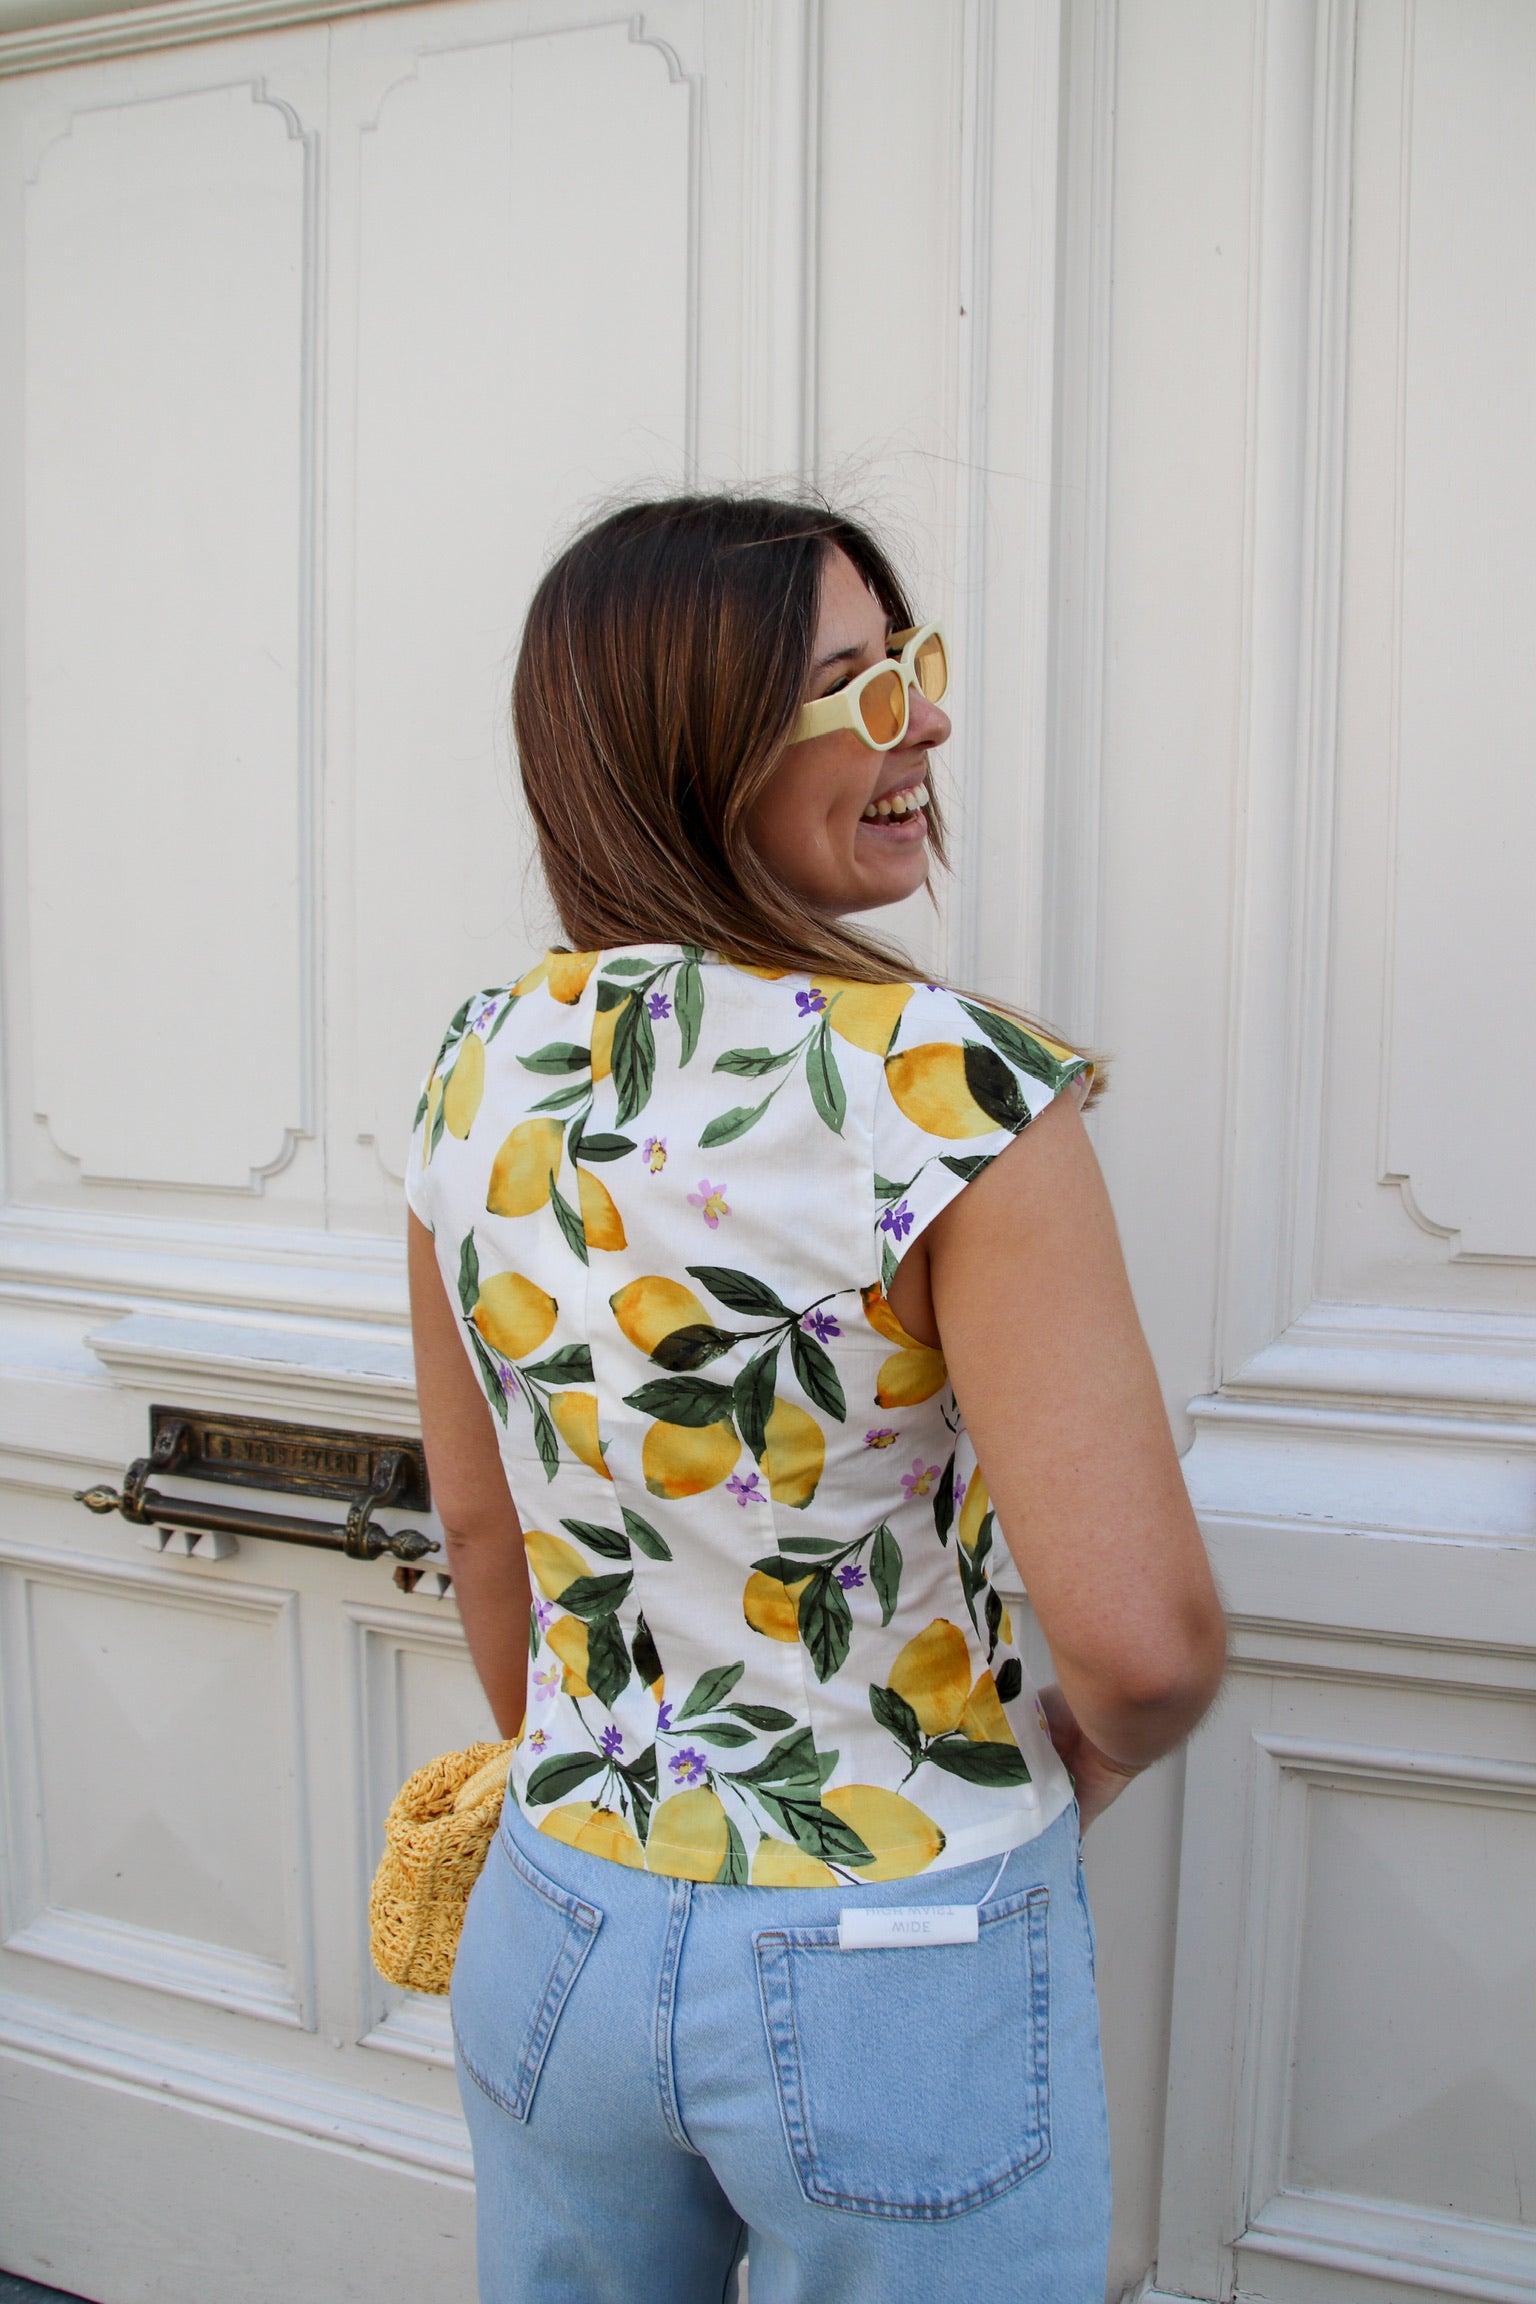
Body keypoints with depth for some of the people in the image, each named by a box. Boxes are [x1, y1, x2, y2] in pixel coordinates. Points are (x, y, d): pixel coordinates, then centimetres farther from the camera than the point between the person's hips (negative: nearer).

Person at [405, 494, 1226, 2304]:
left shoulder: (477, 1077, -6)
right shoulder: (955, 1090, -24)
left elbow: (480, 1528, 5)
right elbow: (1144, 1640, -27)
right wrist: (1079, 1756, -4)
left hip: (558, 1935, 5)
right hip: (910, 1984, -4)